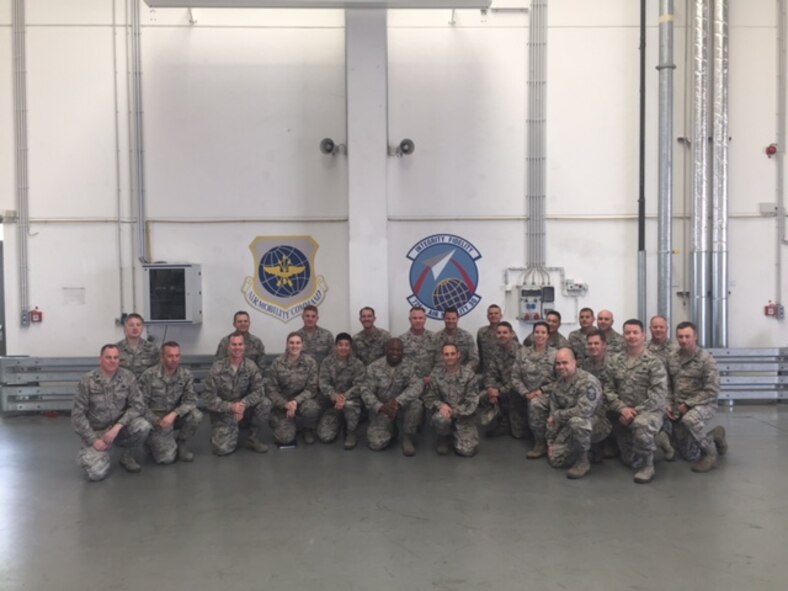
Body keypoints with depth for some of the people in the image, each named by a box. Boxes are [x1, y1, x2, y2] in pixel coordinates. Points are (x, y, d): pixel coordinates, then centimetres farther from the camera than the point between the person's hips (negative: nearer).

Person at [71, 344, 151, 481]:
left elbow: (138, 405, -12)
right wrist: (93, 440, -16)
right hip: (96, 431, -2)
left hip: (119, 426, 2)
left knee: (143, 426, -29)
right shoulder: (87, 381, -13)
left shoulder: (127, 377, -9)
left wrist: (117, 427, -23)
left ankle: (127, 456, 1)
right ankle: (88, 453, 17)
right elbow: (77, 415, -11)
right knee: (97, 473, -20)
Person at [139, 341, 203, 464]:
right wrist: (158, 421, -21)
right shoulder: (149, 375, -15)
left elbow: (190, 400, -15)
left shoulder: (186, 375, -8)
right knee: (167, 457, -18)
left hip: (175, 416, 3)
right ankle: (153, 442, 16)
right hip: (155, 419, -3)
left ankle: (180, 443, 0)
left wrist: (173, 414, -32)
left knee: (196, 416, -28)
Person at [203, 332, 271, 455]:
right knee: (222, 448, -21)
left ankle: (253, 438, -4)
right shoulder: (217, 368, -13)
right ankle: (232, 431, 16)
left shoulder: (251, 366, -7)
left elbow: (259, 390, -14)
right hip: (223, 413, -2)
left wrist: (243, 404, -32)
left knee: (265, 403, -26)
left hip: (244, 409, 2)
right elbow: (209, 397, -13)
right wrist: (231, 406, -27)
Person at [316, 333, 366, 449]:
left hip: (350, 399, -1)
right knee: (325, 436, -15)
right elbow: (323, 383, -10)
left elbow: (359, 386, -13)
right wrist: (335, 396, -29)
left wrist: (345, 397, -31)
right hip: (331, 403, 2)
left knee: (350, 405, -40)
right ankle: (338, 422, 19)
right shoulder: (327, 362, 0)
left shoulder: (358, 364, -4)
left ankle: (351, 432, -12)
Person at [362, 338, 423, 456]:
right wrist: (380, 407, -33)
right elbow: (366, 391, -14)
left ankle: (408, 438, -8)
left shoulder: (408, 367, -8)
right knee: (376, 443, -18)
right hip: (381, 409, 0)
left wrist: (398, 401, -40)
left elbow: (417, 386, -24)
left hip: (402, 406, 0)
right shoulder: (374, 367, -9)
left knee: (416, 404, -33)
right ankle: (391, 430, 18)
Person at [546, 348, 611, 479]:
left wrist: (557, 415, -20)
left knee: (576, 421, -39)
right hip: (571, 428, 7)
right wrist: (550, 442, 4)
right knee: (555, 459, -4)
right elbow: (552, 416, 6)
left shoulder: (588, 381, -23)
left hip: (596, 425, -7)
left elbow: (583, 411, -34)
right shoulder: (557, 385, 1)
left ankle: (583, 460, -15)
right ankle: (585, 448, 22)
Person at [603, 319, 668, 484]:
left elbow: (659, 394, -16)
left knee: (641, 425, -41)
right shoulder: (615, 361, 4)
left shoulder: (654, 362, -9)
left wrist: (635, 411, -20)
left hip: (650, 410, -5)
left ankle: (647, 464, -15)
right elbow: (608, 389, 1)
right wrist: (622, 409, -15)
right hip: (624, 414, 5)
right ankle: (652, 443, 43)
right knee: (629, 460, 11)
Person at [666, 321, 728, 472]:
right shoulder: (671, 358, 2)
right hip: (679, 409, 5)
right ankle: (714, 436, 36)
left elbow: (712, 391, -17)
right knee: (688, 455, 10)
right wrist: (669, 404, -5)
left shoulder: (706, 359, -13)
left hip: (703, 404, -5)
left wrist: (688, 404, -21)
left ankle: (710, 453, -17)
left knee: (689, 419, -42)